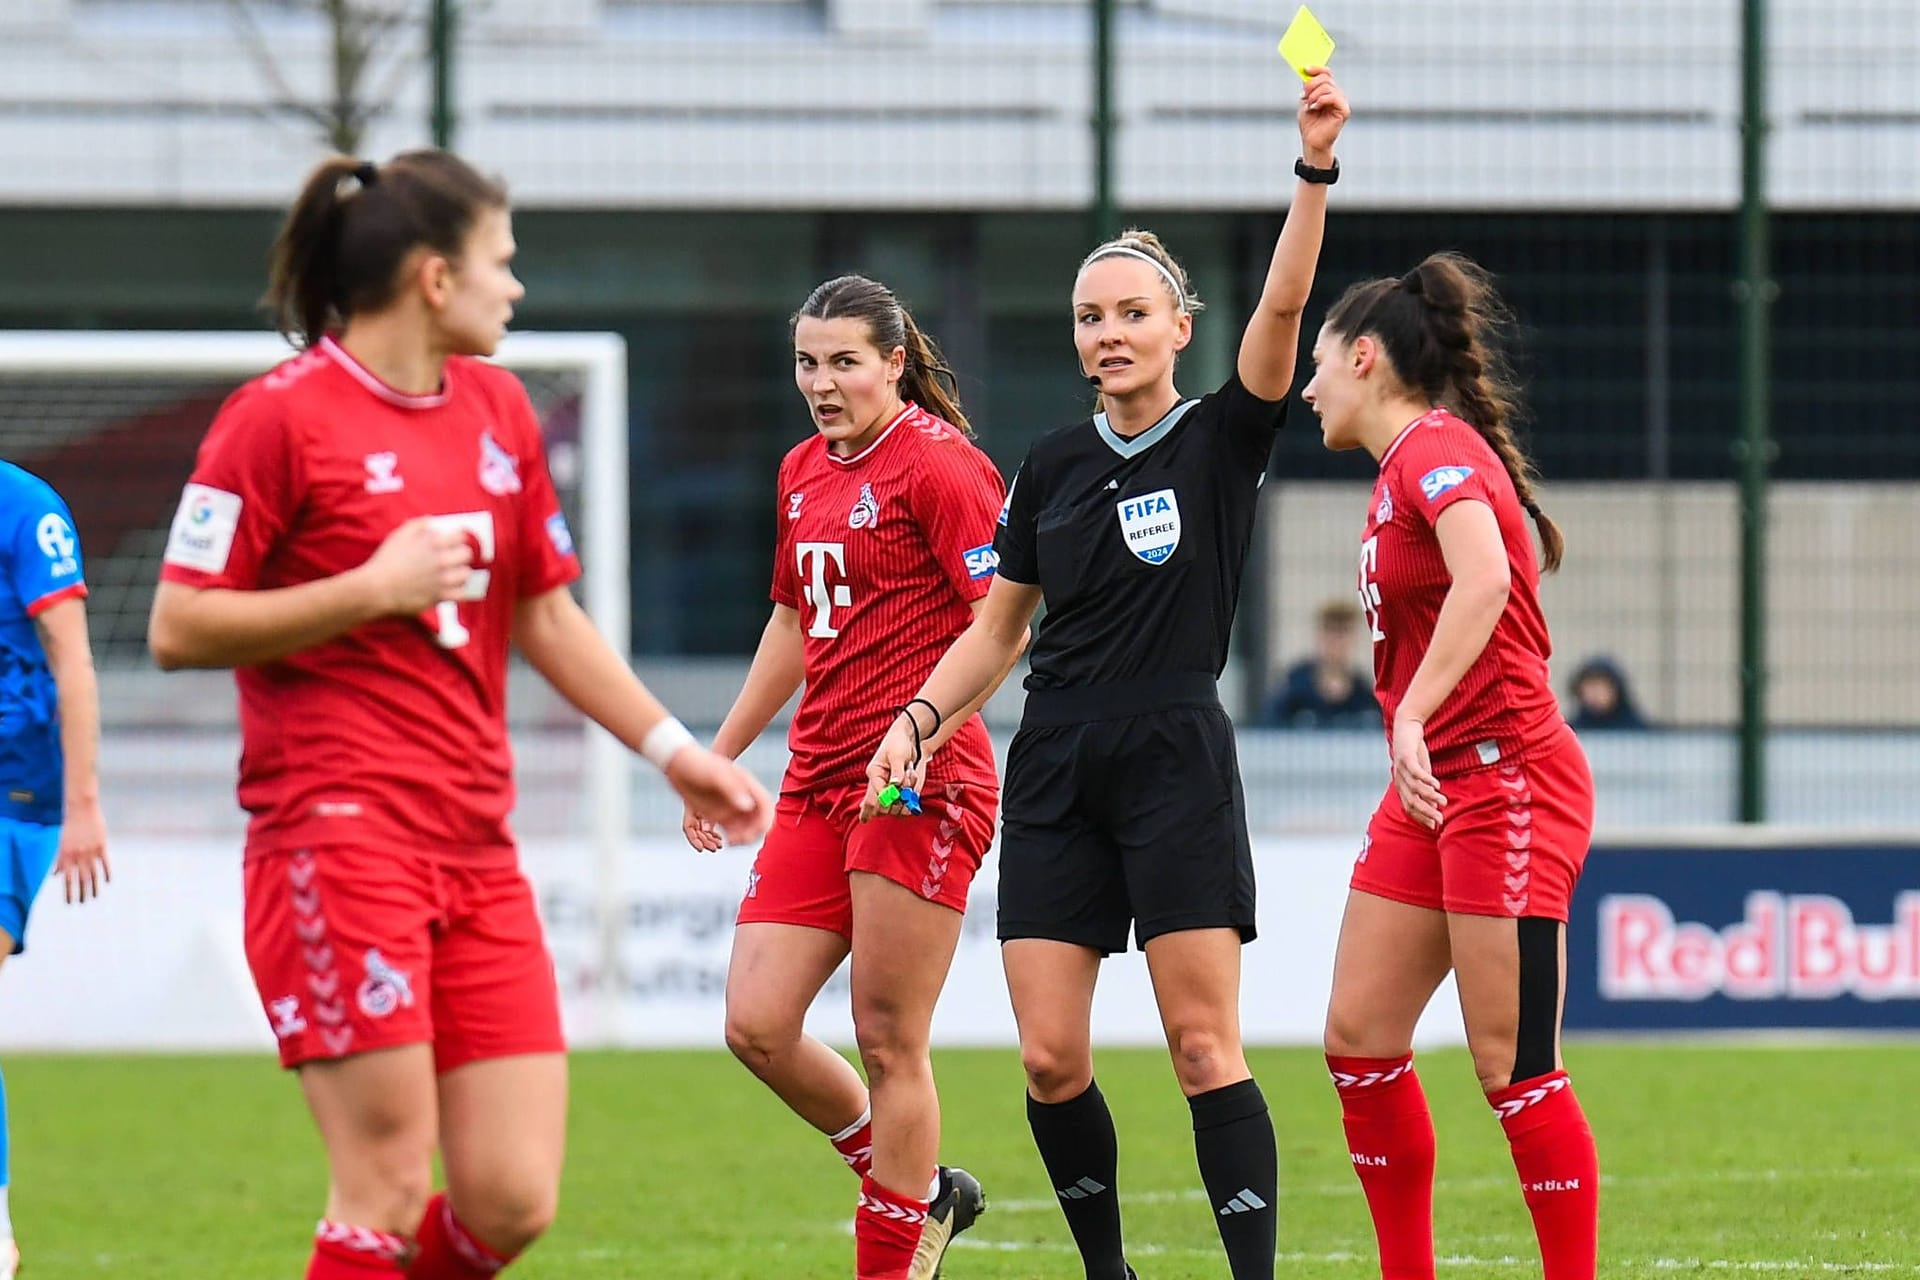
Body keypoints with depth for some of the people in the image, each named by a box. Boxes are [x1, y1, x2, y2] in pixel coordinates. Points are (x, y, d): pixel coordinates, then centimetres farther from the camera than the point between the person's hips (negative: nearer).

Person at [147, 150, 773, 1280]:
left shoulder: (499, 409, 15)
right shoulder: (281, 418, -6)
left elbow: (547, 616, 25)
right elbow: (178, 628, -9)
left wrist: (673, 749, 20)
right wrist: (372, 589, -14)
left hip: (476, 849, 7)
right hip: (337, 837, -7)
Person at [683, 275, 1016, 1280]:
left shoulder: (936, 463, -9)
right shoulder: (805, 471, 16)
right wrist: (720, 755, 31)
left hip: (922, 785, -8)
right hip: (818, 783, 8)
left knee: (887, 1039, -5)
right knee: (757, 1027, 0)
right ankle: (922, 1194, 20)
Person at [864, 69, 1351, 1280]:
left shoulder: (1224, 440, -1)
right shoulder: (1055, 464, 11)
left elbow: (1284, 306, -17)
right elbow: (999, 625, 18)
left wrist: (1315, 170, -29)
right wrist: (918, 718, 3)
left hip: (1178, 759, -4)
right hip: (1057, 769, 4)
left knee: (1204, 1043, -9)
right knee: (1051, 1058, -1)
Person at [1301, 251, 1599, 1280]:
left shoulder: (1436, 447, -12)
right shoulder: (1402, 468, 17)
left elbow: (1484, 579, -29)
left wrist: (1412, 716, -31)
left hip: (1504, 776, -10)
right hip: (1432, 789, 10)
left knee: (1513, 1067, -9)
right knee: (1360, 1038, 6)